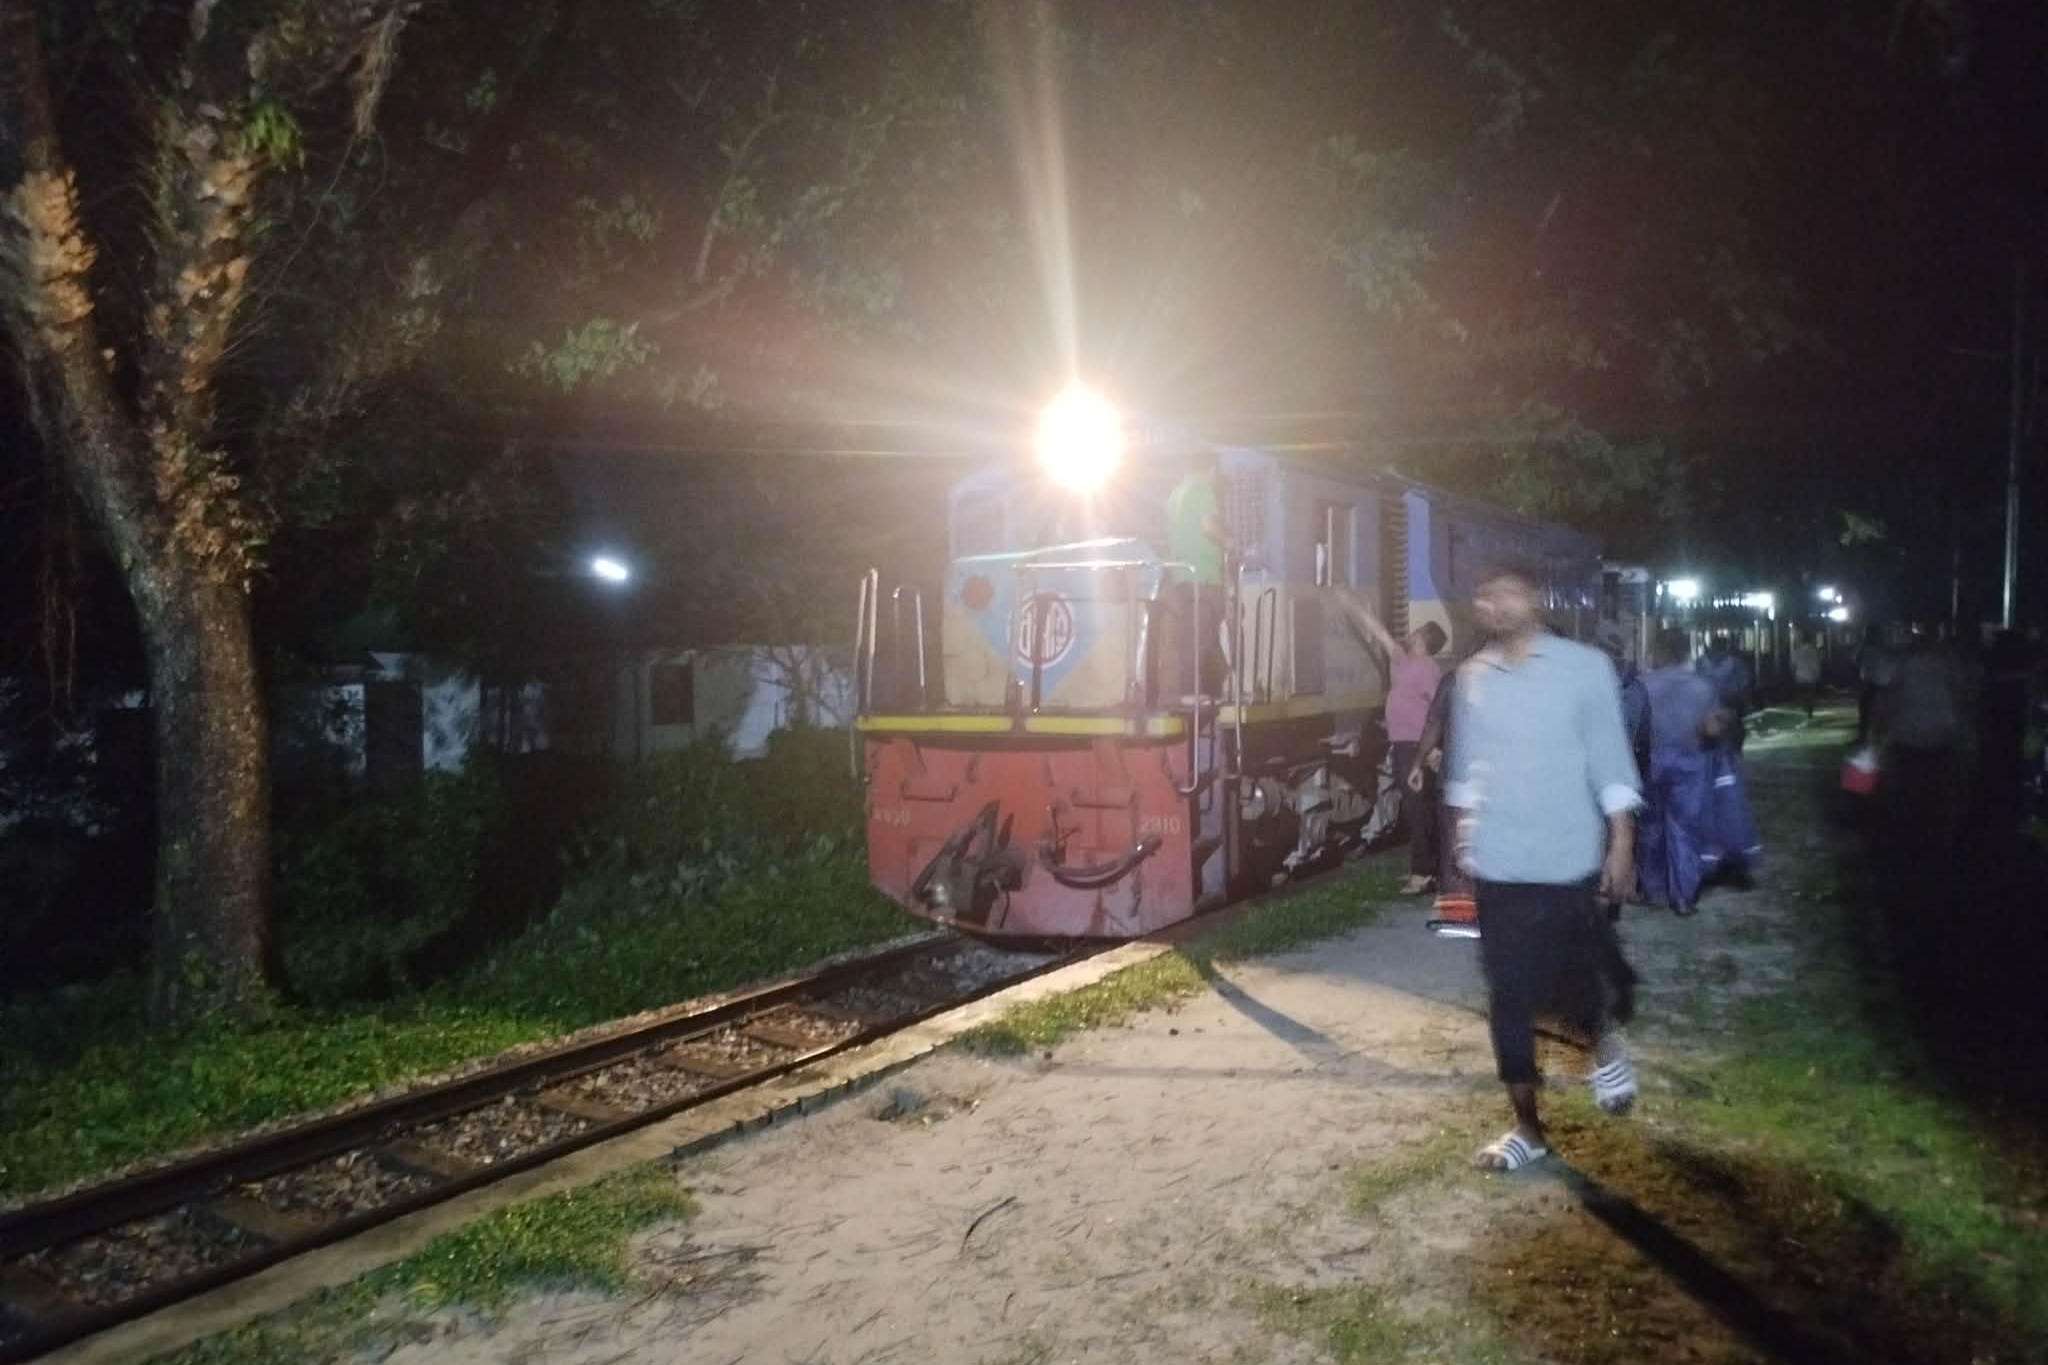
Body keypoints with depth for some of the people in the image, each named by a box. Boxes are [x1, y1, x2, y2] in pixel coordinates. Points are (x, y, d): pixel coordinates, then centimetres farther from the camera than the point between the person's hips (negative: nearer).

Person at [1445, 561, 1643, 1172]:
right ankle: (1527, 1126, 18)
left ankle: (1605, 1043, 42)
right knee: (1508, 996, 5)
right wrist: (1465, 838, 13)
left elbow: (1609, 759, -4)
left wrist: (1621, 843, -8)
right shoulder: (1472, 676, 5)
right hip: (1497, 865, 3)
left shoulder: (1585, 666, -5)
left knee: (1575, 984, 5)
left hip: (1568, 862, -3)